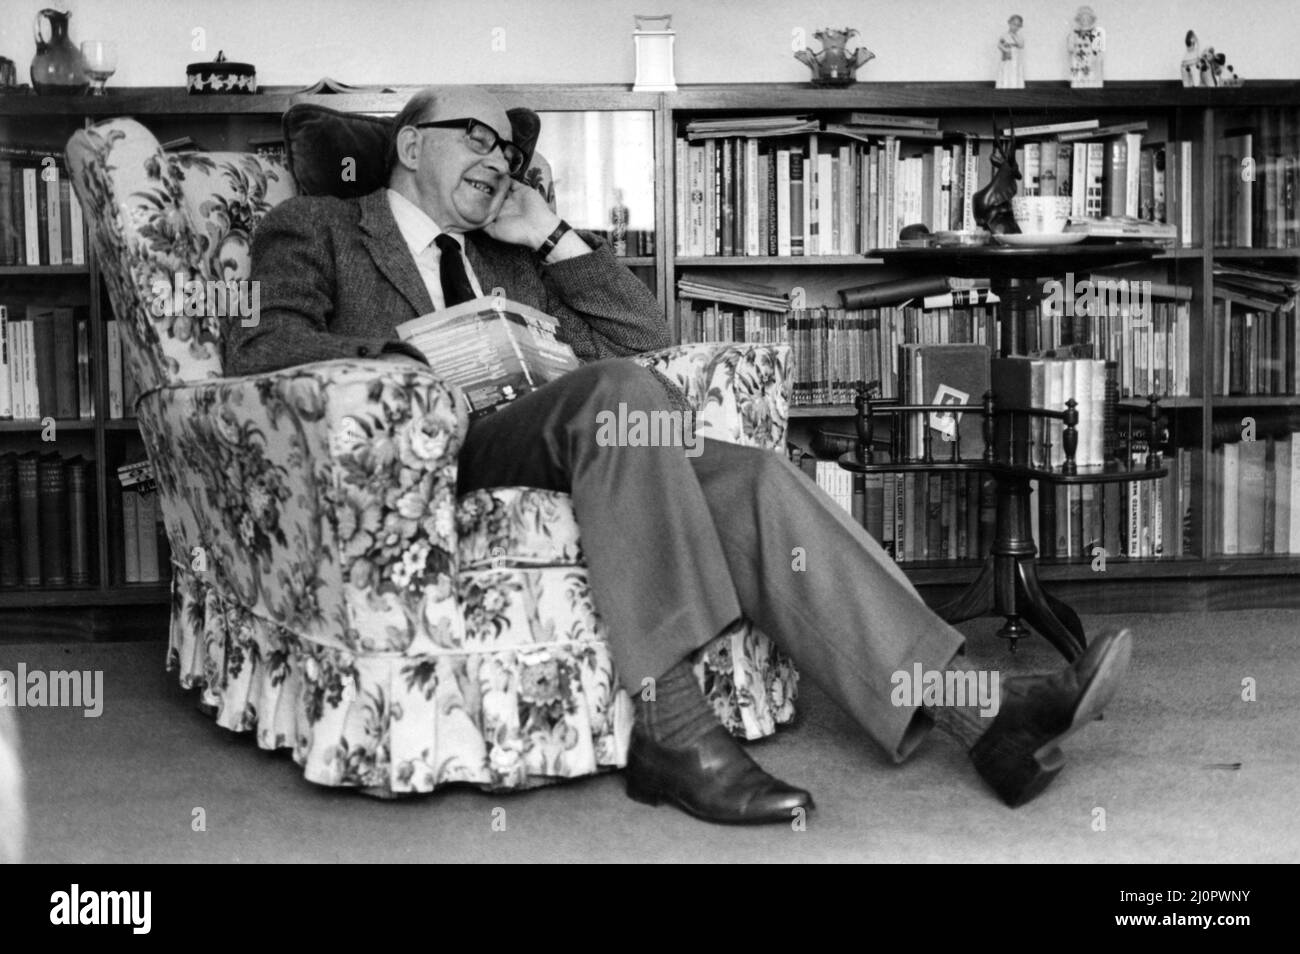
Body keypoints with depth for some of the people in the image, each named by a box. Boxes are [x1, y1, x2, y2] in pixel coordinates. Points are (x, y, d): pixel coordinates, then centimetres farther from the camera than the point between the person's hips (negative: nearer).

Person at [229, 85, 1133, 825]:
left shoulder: (507, 256, 33)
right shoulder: (318, 227, 17)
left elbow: (642, 332, 27)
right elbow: (254, 346, -2)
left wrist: (550, 236, 16)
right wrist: (409, 355, -16)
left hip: (556, 452, 5)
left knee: (752, 480, -20)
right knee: (616, 388, -32)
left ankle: (975, 709, -29)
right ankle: (671, 727, -37)